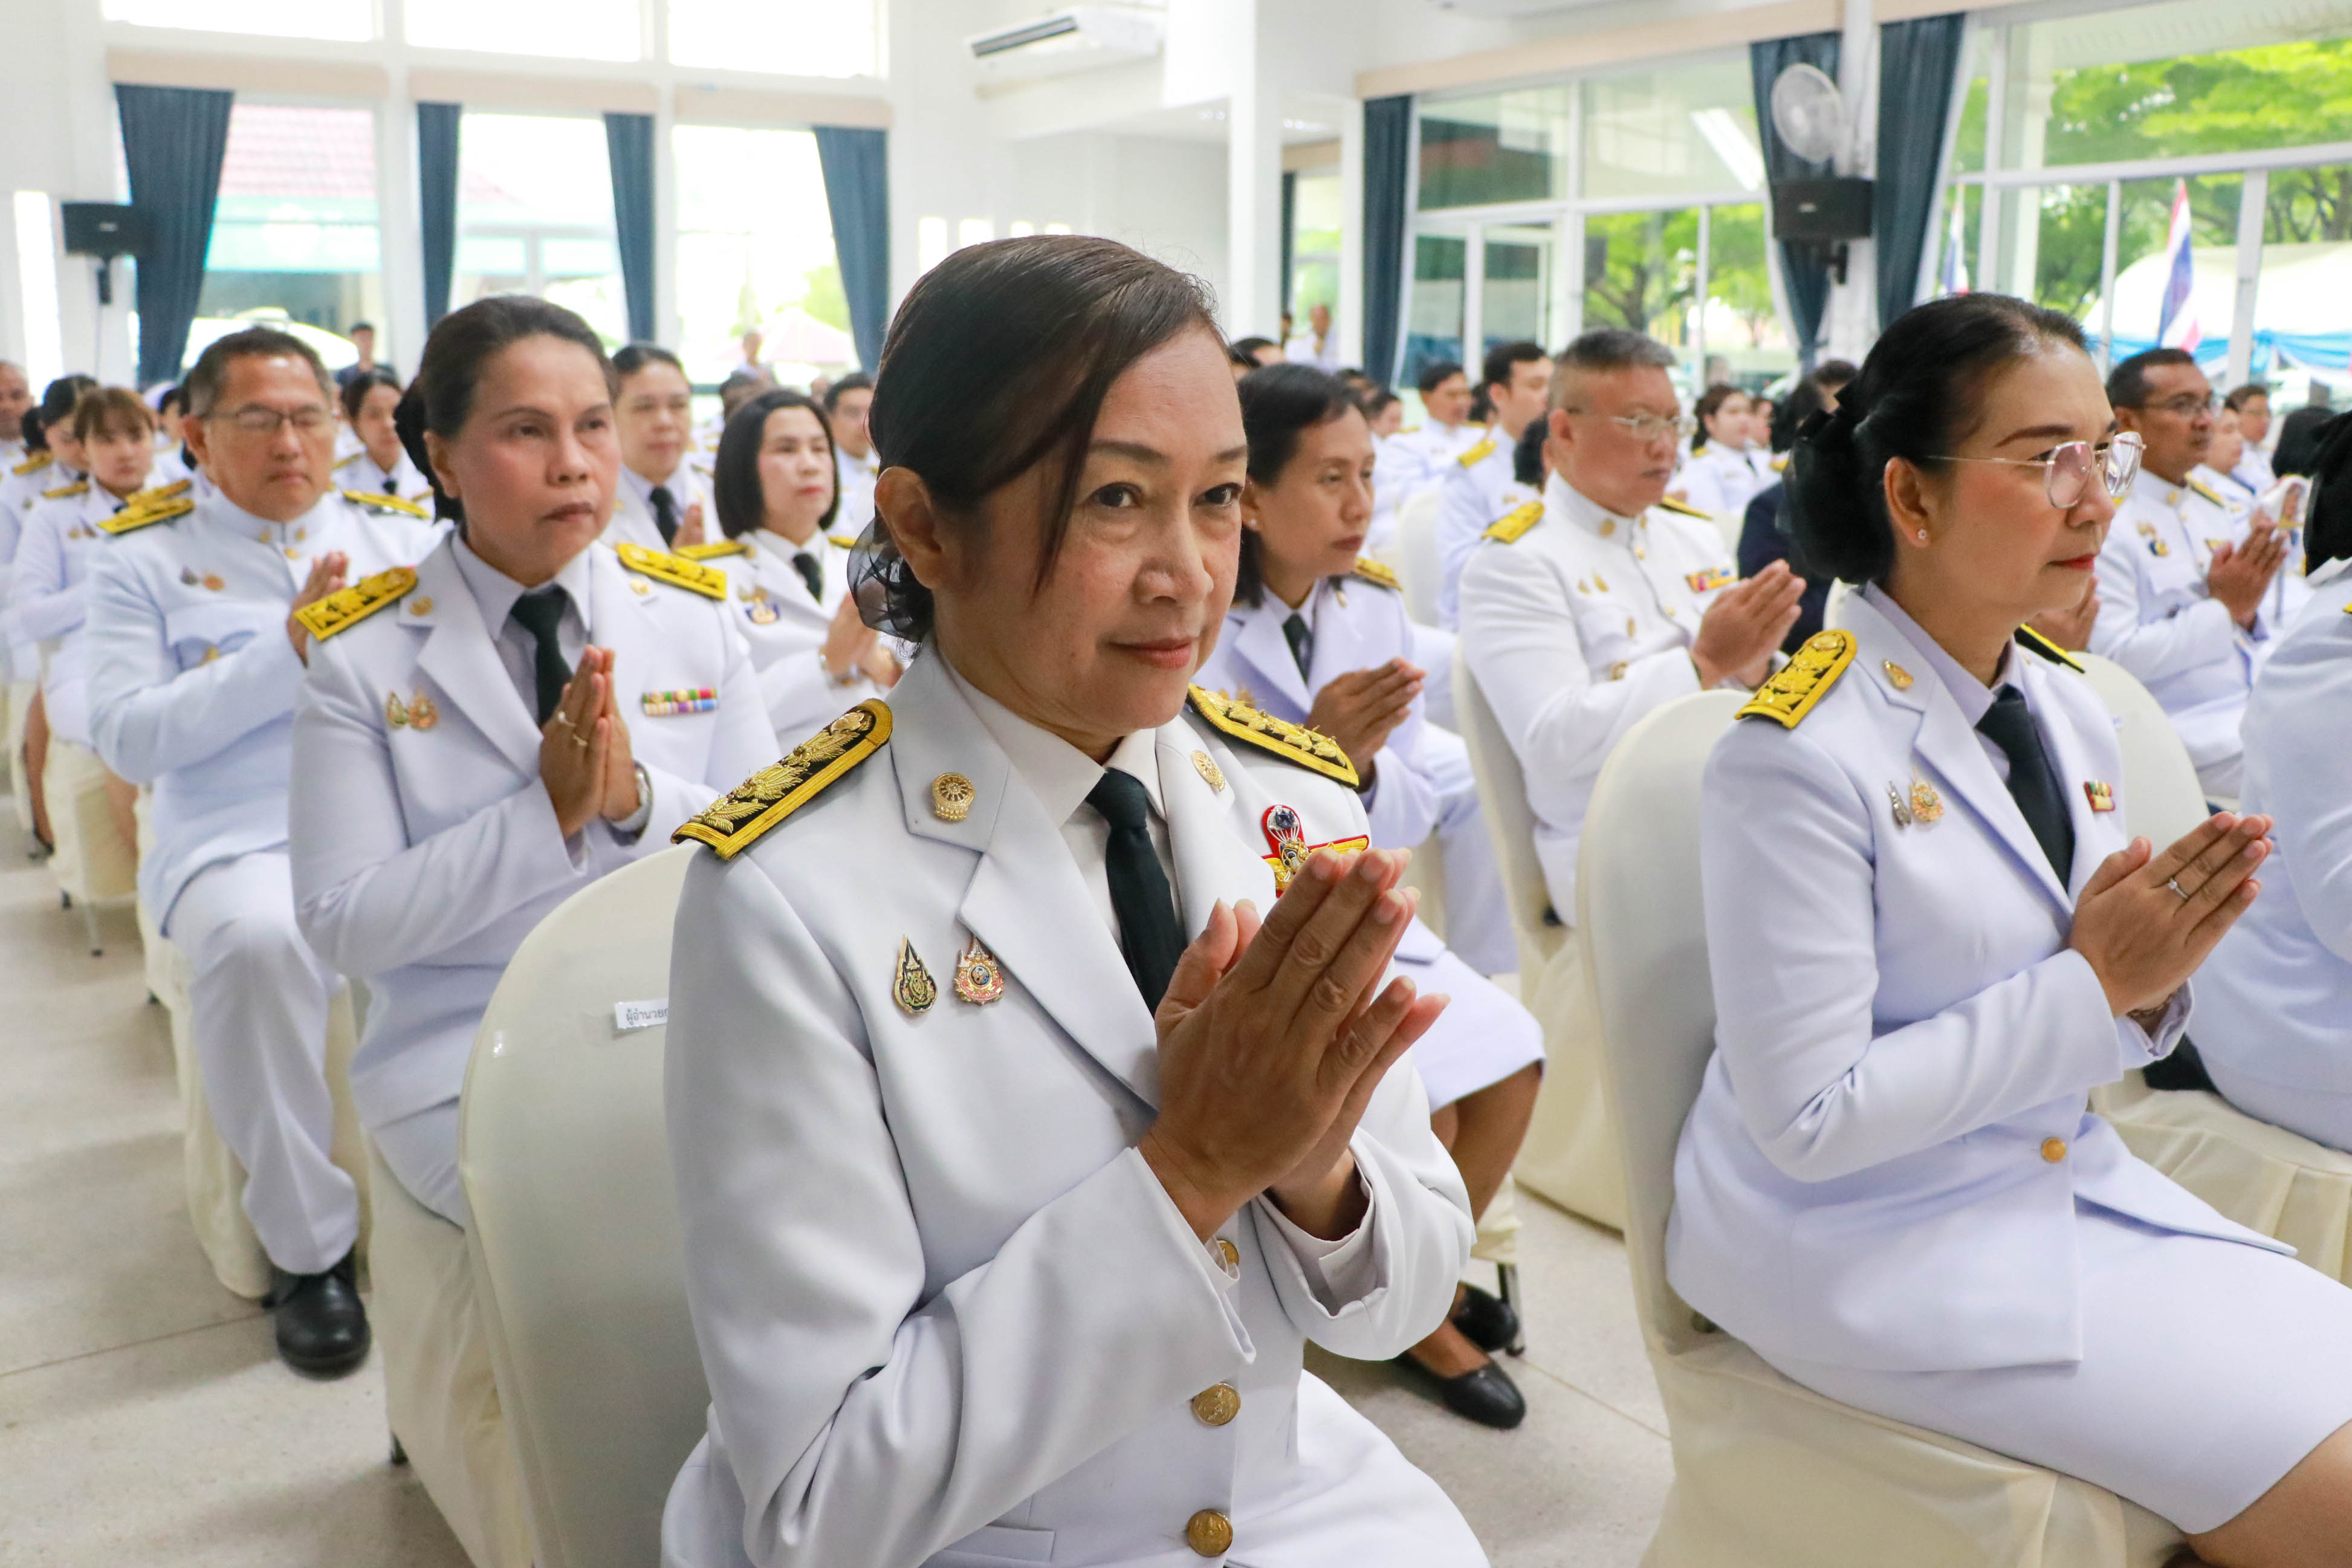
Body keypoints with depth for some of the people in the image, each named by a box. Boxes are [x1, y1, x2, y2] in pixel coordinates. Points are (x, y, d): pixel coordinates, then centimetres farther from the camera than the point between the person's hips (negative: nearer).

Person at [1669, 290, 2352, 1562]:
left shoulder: (2068, 713, 3)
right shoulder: (1800, 753, -21)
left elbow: (2086, 1024, 12)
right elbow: (1806, 1120, -22)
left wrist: (2150, 975, -11)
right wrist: (2091, 986, -20)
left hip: (2065, 1177, 8)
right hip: (1865, 1239, -7)